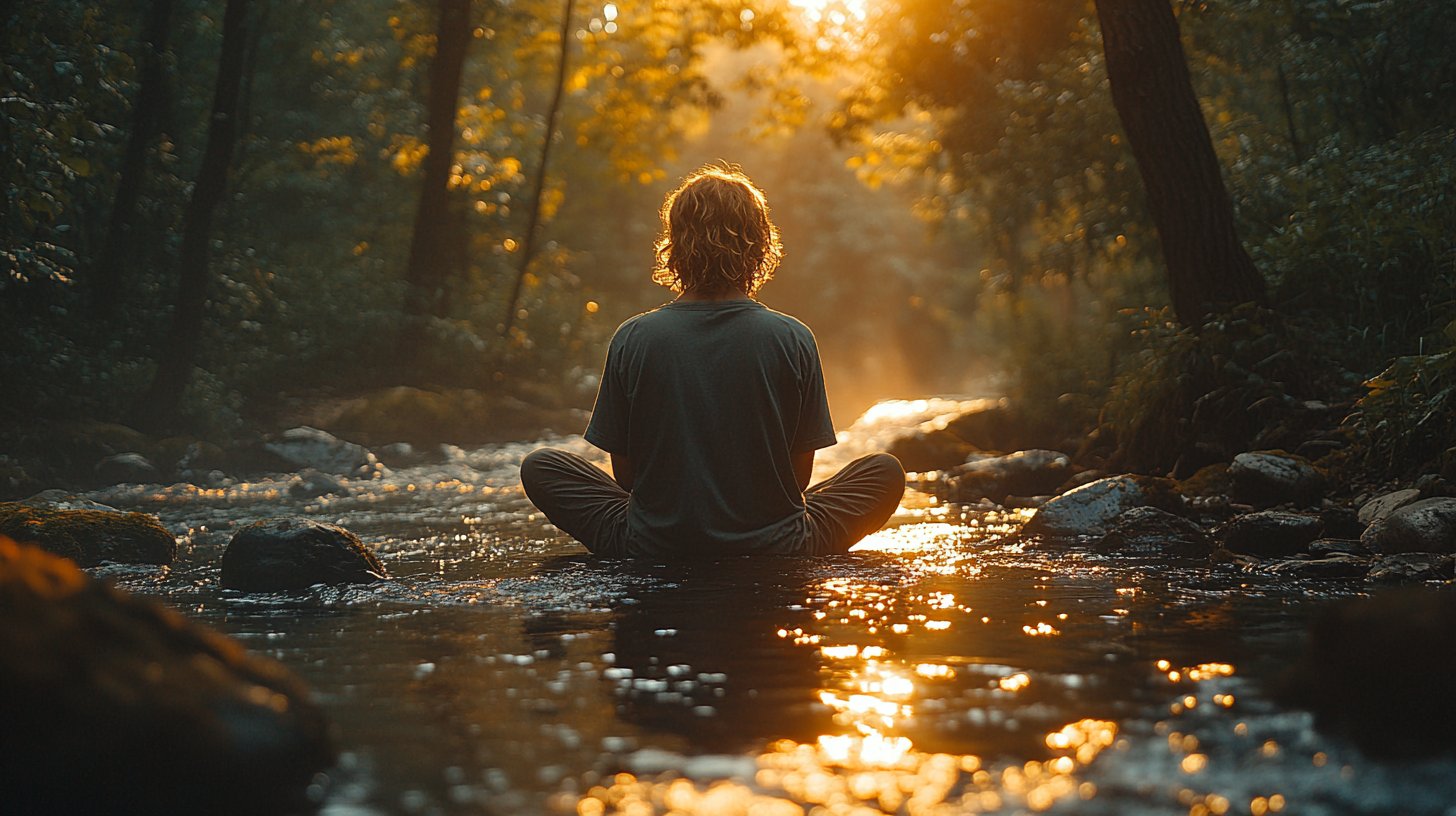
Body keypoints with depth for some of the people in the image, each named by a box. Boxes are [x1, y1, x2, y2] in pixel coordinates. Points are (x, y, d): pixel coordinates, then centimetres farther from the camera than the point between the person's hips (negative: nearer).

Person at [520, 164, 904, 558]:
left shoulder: (632, 339, -11)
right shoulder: (793, 340, -12)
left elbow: (624, 472, -2)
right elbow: (800, 473, -3)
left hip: (651, 554, -1)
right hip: (775, 553, 2)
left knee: (539, 466, 20)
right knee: (886, 470, 22)